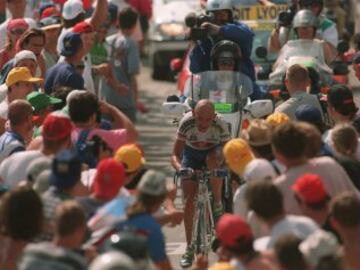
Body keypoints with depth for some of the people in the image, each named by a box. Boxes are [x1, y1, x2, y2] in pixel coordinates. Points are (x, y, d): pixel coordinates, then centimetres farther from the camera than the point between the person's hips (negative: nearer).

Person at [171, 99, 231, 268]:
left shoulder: (220, 124, -32)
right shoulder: (186, 123, -31)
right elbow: (175, 155, -28)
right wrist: (179, 168, -49)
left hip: (213, 151, -1)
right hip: (191, 153, 1)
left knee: (212, 159, -38)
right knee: (189, 200, -9)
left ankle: (218, 206, -19)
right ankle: (189, 248, -1)